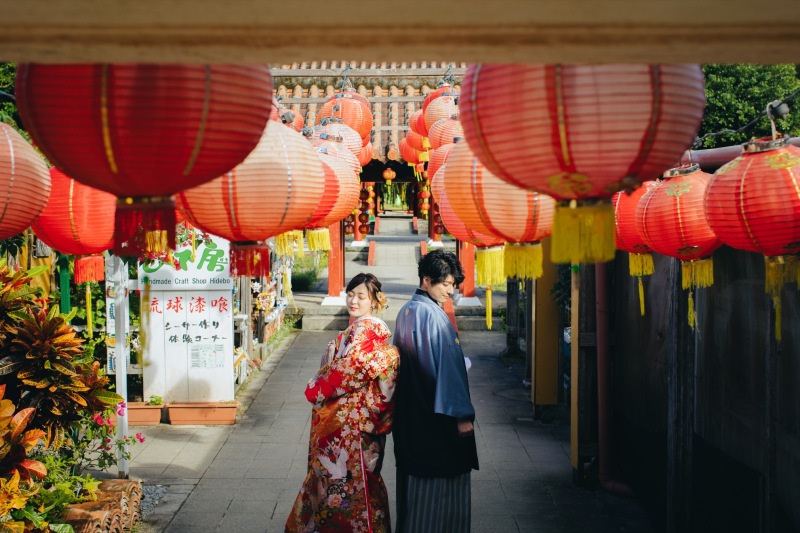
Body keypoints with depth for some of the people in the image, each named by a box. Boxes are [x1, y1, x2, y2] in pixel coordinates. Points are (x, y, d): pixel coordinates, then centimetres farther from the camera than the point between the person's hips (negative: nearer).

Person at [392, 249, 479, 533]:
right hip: (437, 419, -9)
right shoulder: (433, 315, -18)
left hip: (409, 416, 9)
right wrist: (461, 414, -17)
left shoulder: (405, 312, 9)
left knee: (414, 485, 16)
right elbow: (449, 367, -20)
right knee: (442, 487, 1)